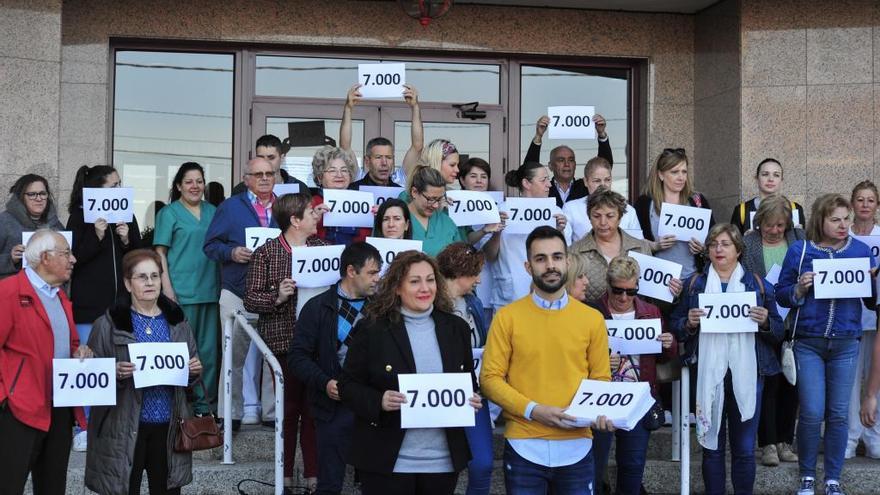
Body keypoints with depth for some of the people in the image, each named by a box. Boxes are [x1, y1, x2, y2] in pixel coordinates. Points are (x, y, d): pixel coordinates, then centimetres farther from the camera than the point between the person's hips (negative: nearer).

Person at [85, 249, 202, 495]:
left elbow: (192, 368, 17)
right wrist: (115, 374, -23)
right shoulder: (108, 324, -3)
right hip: (124, 429, -3)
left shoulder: (177, 321, 10)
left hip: (168, 426, 4)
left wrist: (194, 371, -4)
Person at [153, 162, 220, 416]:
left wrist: (223, 284, 11)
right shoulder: (169, 213, 2)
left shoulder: (213, 212, 14)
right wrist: (167, 287, -12)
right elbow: (160, 252, -2)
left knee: (209, 347, 6)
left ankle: (205, 402, 15)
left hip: (210, 289, 5)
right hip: (182, 290, -4)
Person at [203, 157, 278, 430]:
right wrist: (232, 253, -15)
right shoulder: (230, 207, 5)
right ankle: (231, 413, 10)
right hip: (237, 293, -2)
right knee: (235, 354, 2)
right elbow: (211, 245, 2)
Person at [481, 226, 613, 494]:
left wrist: (601, 411, -12)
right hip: (524, 447, -1)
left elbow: (600, 378, 8)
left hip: (576, 447, 2)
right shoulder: (507, 317, -1)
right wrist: (533, 410, -15)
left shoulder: (592, 318, 5)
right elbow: (490, 377, -3)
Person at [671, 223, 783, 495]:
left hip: (746, 375, 0)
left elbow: (778, 332, 9)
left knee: (744, 448, 4)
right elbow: (675, 328, 7)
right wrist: (689, 323, -13)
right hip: (708, 375, 0)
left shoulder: (758, 284, 7)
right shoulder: (694, 284, 7)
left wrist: (765, 321, -12)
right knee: (712, 445, 7)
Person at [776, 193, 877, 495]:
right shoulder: (799, 251, 1)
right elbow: (782, 296, 3)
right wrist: (800, 288, -16)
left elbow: (872, 302, 9)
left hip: (846, 345, 2)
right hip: (809, 343, -2)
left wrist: (872, 283, -12)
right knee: (811, 413, -5)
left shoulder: (861, 250, 6)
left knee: (838, 414, 4)